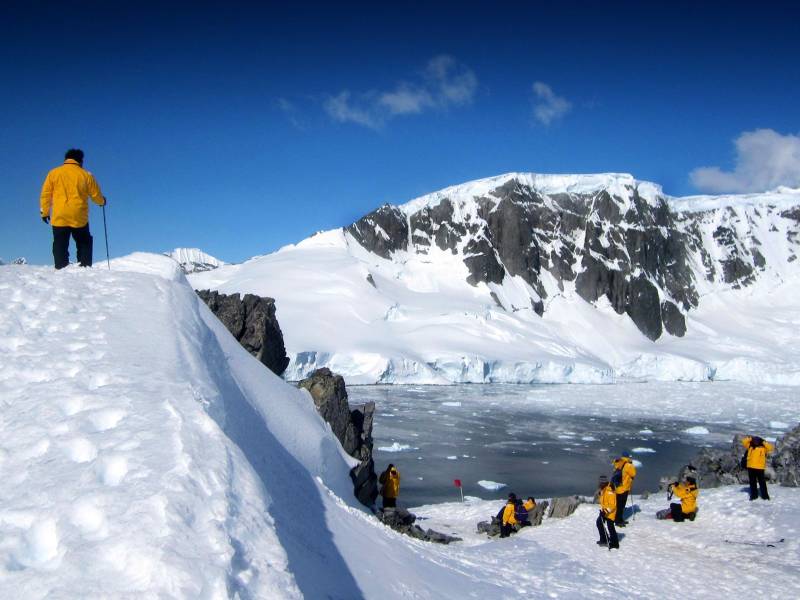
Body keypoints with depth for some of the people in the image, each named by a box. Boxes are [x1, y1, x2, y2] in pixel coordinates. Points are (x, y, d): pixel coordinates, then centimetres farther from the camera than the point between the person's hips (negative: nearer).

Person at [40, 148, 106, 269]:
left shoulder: (53, 173, 4)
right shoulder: (86, 175, 2)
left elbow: (45, 195, 5)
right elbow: (96, 196, 9)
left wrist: (44, 212, 15)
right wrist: (102, 201, 31)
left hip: (59, 218, 0)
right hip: (80, 218, 0)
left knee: (60, 246, 4)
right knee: (84, 244, 13)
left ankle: (61, 269, -2)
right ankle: (85, 267, 6)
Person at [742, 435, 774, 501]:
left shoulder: (763, 447, 1)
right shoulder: (750, 446, 7)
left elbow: (771, 448, -12)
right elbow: (744, 442, 0)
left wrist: (764, 442, -14)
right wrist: (750, 438, -8)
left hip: (760, 468, -3)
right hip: (751, 467, 3)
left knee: (762, 482, 2)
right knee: (752, 482, 10)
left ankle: (765, 496, 10)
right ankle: (753, 495, 20)